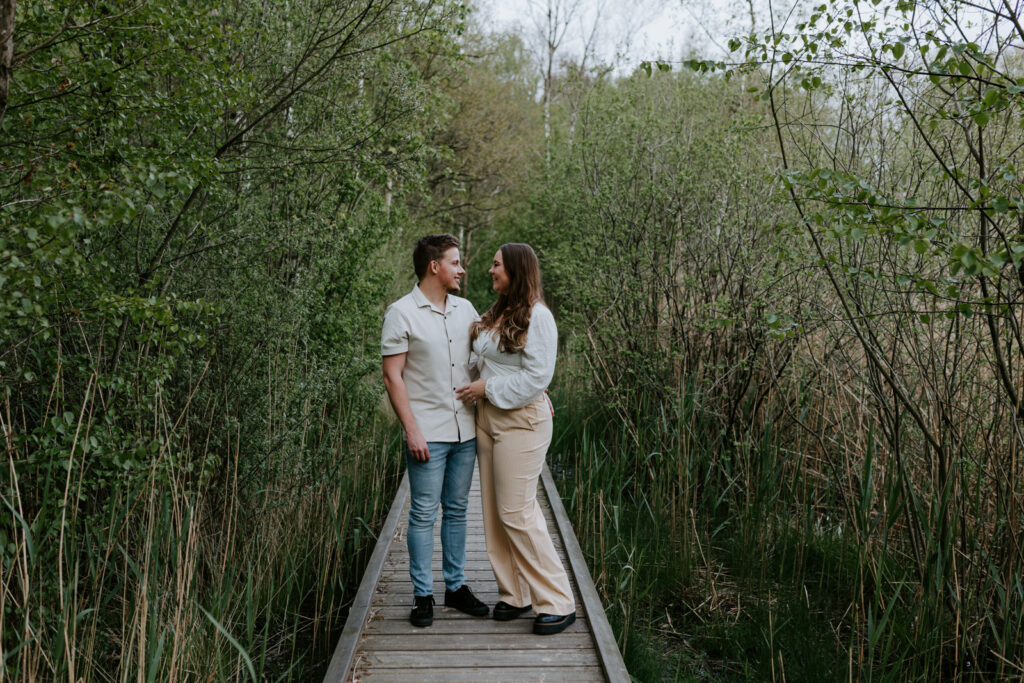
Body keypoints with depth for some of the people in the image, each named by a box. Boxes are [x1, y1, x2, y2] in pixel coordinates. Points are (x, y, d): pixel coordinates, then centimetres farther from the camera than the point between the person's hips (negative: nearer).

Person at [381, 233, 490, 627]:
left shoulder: (465, 309, 10)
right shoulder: (402, 313, -7)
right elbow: (392, 376, -9)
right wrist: (411, 430, -15)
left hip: (465, 431, 6)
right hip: (428, 435, -5)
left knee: (457, 510, 13)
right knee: (424, 514, 1)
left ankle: (456, 586, 24)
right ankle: (422, 595, 12)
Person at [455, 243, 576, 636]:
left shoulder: (536, 316, -13)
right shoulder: (496, 314, 13)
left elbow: (536, 376, -18)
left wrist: (487, 389, -14)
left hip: (520, 422, -9)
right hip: (487, 419, 9)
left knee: (517, 512, -7)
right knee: (495, 511, 10)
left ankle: (558, 602, 4)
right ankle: (515, 593, 22)